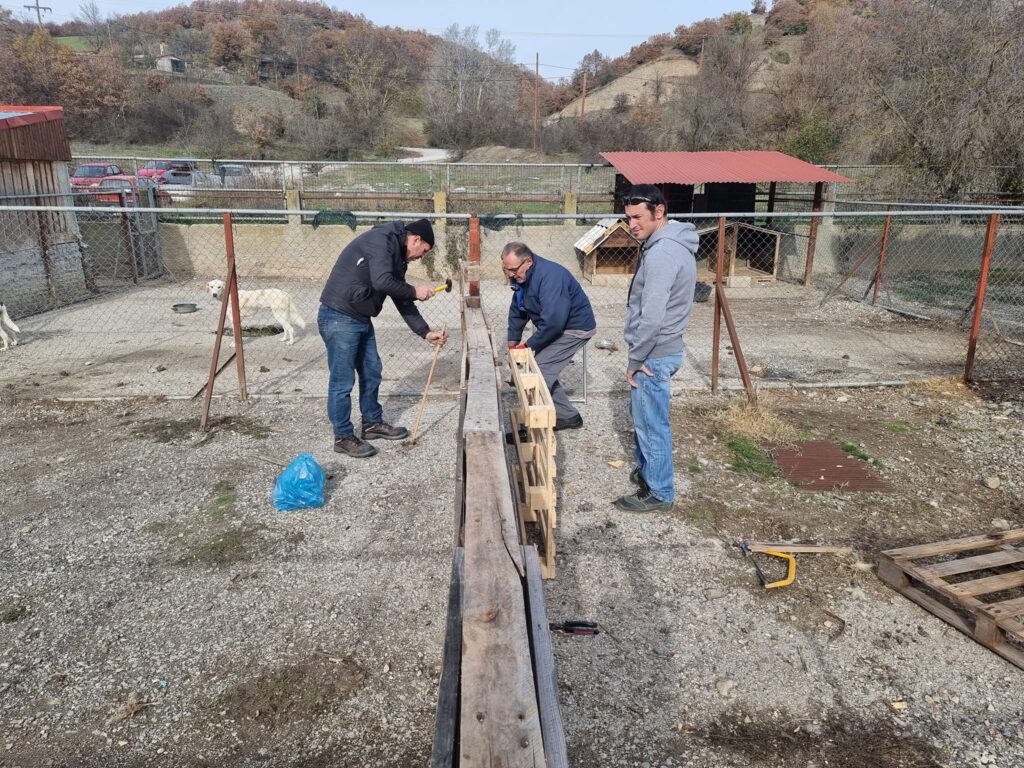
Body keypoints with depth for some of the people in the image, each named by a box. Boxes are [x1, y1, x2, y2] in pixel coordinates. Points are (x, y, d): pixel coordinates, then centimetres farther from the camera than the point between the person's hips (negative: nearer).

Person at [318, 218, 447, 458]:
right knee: (343, 381, -1)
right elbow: (382, 282, -27)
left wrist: (426, 332, 13)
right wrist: (414, 291, -12)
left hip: (361, 319, 10)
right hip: (339, 318, -10)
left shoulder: (397, 256, 14)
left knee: (372, 372, 18)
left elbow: (402, 301, 17)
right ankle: (343, 437, 12)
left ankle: (372, 423, 34)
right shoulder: (381, 239, -15)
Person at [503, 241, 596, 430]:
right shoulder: (521, 276, 1)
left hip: (575, 328, -10)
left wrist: (529, 345, -24)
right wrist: (512, 341, 4)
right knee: (544, 372, 7)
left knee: (539, 372, -15)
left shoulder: (550, 276, -29)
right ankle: (568, 416, 19)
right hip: (557, 327, 10)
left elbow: (553, 321, -35)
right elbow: (516, 311, 12)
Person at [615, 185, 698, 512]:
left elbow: (652, 317, -28)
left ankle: (659, 492, 17)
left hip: (654, 354, -10)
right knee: (642, 416, 24)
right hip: (662, 349, 10)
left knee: (651, 424, 3)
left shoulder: (661, 253, -25)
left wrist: (635, 360, -16)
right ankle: (646, 469, 41)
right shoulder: (674, 243, 9)